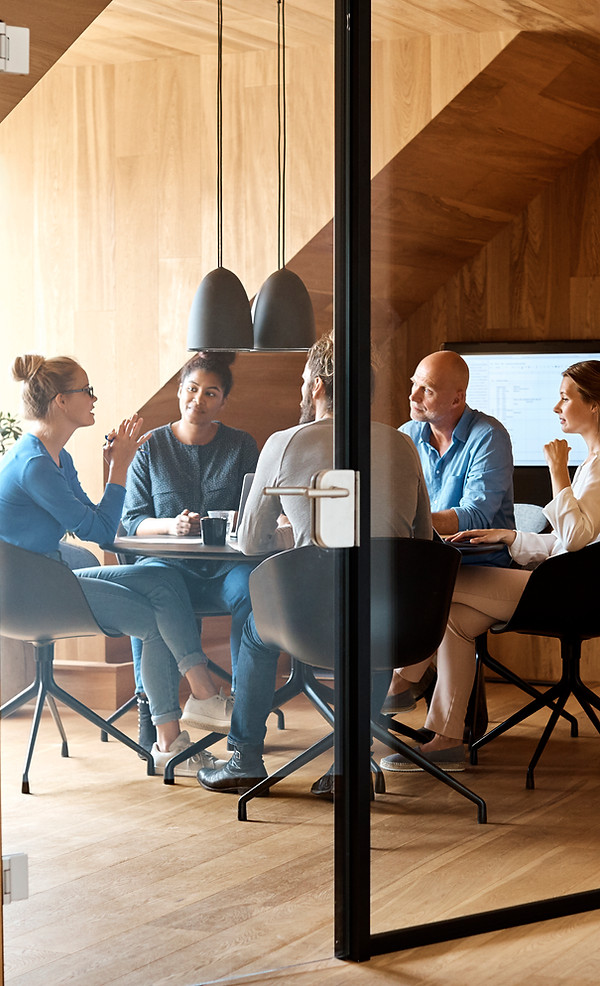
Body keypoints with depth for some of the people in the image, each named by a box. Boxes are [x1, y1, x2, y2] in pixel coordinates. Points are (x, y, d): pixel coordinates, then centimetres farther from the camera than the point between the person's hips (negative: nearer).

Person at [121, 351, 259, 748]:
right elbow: (133, 520, 6)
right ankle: (151, 707, -27)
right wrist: (171, 525, -15)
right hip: (169, 561, -1)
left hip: (226, 565, 1)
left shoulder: (242, 446, 11)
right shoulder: (151, 447, 9)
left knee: (251, 589, -34)